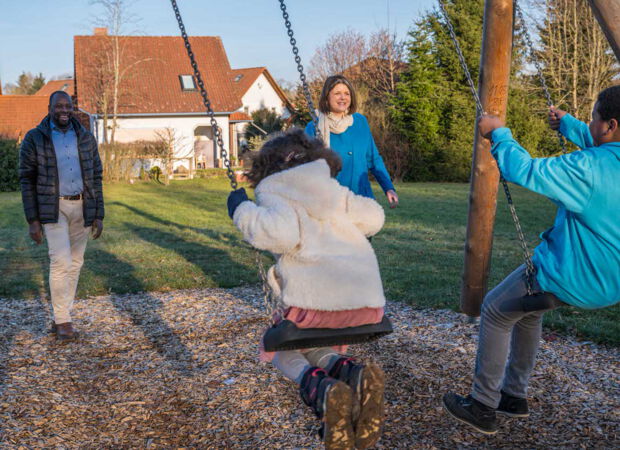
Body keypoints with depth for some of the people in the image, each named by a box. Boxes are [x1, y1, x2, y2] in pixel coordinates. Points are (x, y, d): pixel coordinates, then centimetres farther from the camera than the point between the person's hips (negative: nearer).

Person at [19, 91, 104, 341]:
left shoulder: (86, 138, 5)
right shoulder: (34, 139, -4)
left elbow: (95, 178, 7)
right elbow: (27, 180, -3)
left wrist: (99, 215, 1)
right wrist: (32, 220, -9)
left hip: (81, 207, 4)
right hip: (52, 208, -4)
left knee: (75, 263, 7)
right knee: (61, 262, -13)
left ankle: (61, 318, 19)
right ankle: (63, 320, -1)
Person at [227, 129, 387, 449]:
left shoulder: (272, 192, 6)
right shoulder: (334, 190, 22)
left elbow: (281, 232, -14)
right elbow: (374, 218, 14)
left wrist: (242, 211, 2)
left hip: (317, 302, -5)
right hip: (370, 304, 5)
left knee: (280, 349, 25)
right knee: (314, 348, 31)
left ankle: (320, 390, -11)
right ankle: (355, 375, -5)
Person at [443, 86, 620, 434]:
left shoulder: (591, 168, -28)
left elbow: (525, 171, -25)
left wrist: (499, 132, -9)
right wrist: (567, 124, 34)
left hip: (572, 280, -9)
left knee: (495, 312, 11)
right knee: (528, 307, 29)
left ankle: (484, 407, 18)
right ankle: (515, 395, 35)